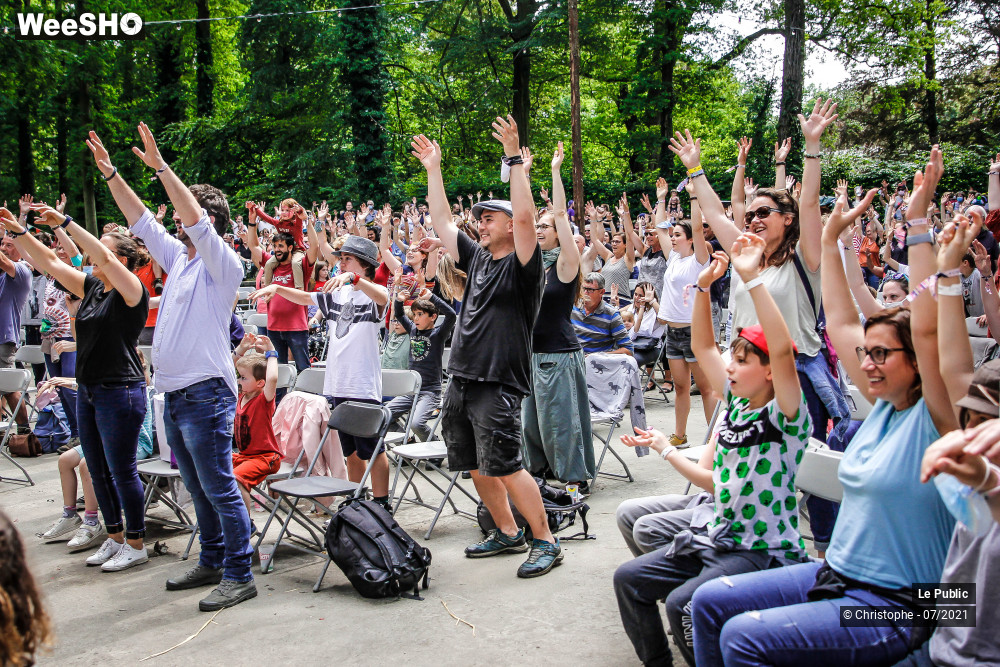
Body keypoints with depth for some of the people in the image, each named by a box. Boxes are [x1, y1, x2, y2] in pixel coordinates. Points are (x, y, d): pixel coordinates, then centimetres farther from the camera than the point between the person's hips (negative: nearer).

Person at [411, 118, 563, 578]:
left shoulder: (522, 265, -5)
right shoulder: (477, 258, 15)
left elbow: (525, 216, -20)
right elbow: (442, 221, 20)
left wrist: (515, 158, -22)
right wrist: (433, 169, 20)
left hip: (498, 384, -8)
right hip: (461, 381, 8)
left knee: (504, 467, -10)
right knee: (476, 466, 13)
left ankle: (545, 541, 5)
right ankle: (507, 532, 28)